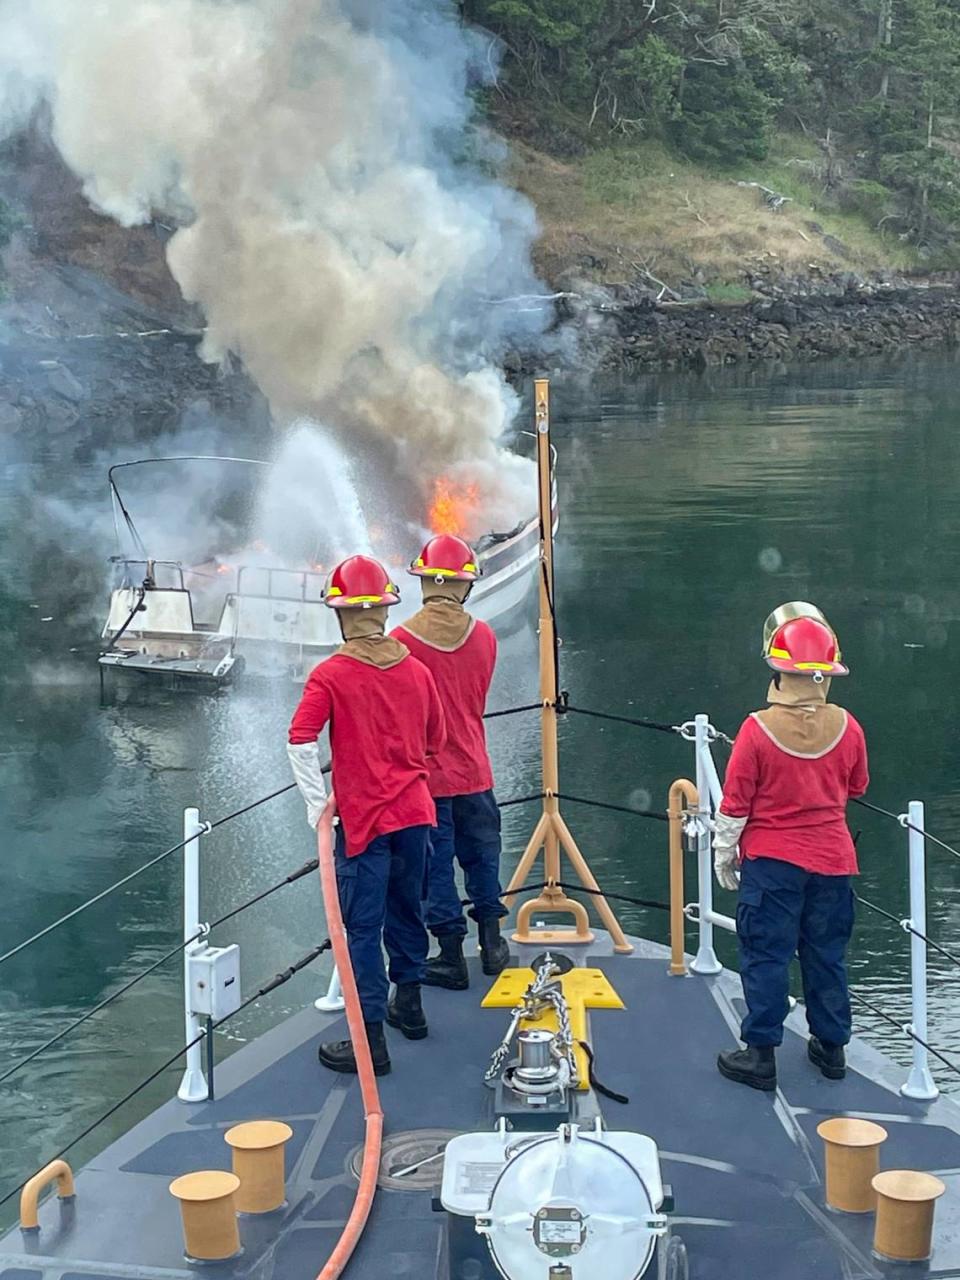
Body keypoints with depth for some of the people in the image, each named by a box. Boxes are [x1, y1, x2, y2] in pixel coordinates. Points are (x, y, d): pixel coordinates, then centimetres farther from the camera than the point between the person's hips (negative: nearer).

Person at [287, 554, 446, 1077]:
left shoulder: (331, 674, -12)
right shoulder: (416, 670, 3)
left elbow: (301, 741, -21)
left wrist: (317, 805, -13)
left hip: (364, 818, -5)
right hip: (416, 811, 5)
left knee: (363, 926, -1)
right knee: (407, 909, 22)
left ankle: (370, 1039, 1)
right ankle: (409, 1004, 37)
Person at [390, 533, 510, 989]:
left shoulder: (402, 640, -16)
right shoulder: (484, 636, -4)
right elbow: (477, 702, 7)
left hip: (425, 774, -3)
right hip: (474, 771, 4)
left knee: (437, 866, 6)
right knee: (482, 855, 18)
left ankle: (452, 957, 13)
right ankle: (492, 943, 29)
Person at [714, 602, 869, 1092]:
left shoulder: (758, 729, -19)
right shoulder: (846, 727, -9)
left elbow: (735, 804, -11)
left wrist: (724, 853, 3)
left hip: (771, 860, -3)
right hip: (832, 859, 3)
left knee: (766, 957, 6)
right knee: (826, 954, 16)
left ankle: (761, 1053, 11)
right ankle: (831, 1045, 27)